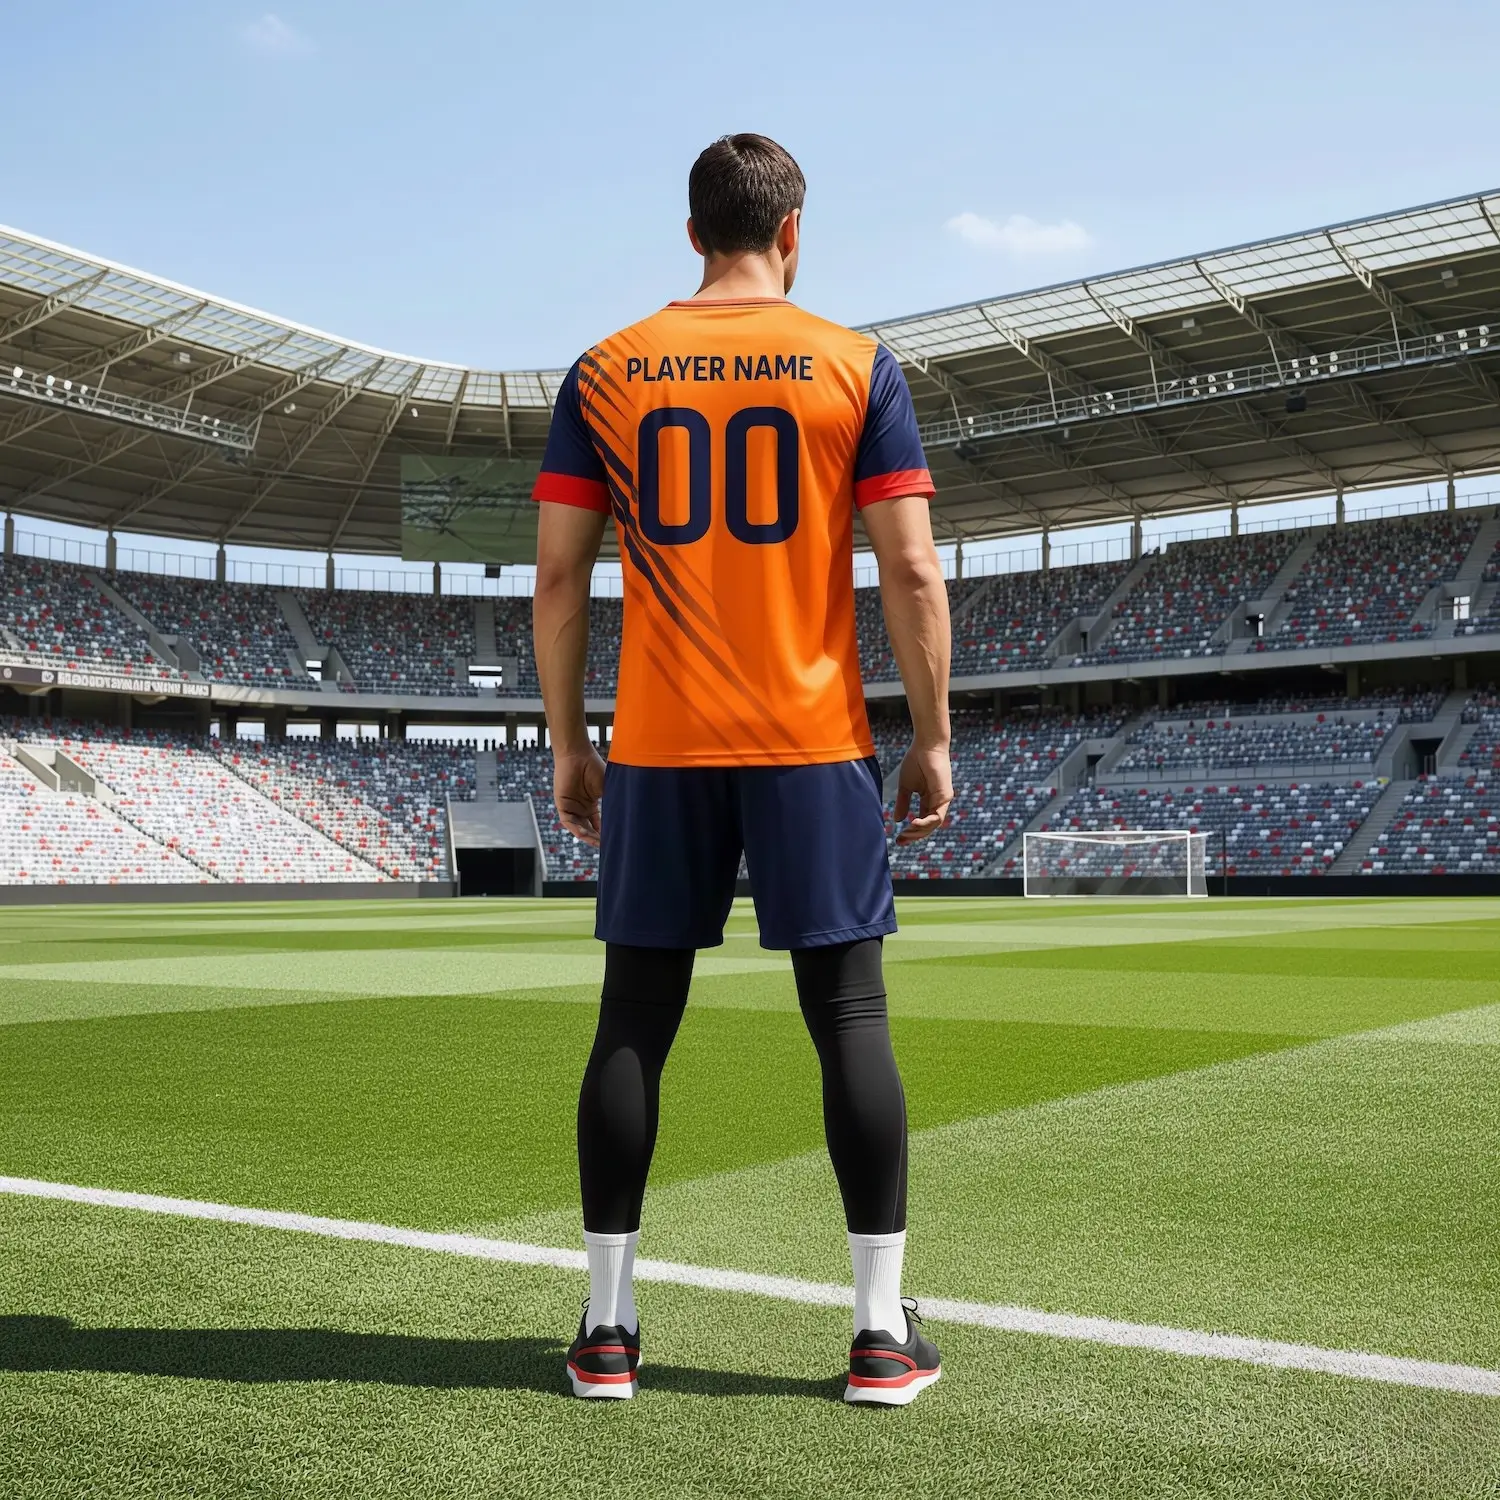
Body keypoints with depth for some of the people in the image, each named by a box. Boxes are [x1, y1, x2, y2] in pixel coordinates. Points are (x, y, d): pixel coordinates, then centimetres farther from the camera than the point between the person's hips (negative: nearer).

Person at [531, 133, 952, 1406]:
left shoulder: (607, 373, 6)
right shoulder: (856, 367, 2)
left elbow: (559, 574, 3)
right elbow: (911, 569, -4)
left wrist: (567, 744, 10)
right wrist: (933, 736, 3)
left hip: (658, 745, 2)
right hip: (816, 744, -1)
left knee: (634, 1023, 8)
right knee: (851, 1017, 4)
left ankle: (607, 1328, 14)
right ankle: (884, 1331, 9)